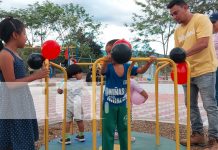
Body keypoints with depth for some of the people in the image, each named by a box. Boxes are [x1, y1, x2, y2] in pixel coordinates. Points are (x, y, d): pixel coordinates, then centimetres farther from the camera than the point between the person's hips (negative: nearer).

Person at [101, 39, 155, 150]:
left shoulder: (127, 67, -3)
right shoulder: (108, 67, -12)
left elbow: (141, 70, -3)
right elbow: (102, 71, -34)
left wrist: (149, 63, -23)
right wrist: (106, 61, -57)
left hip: (122, 104, 3)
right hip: (109, 104, -3)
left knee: (123, 130, 17)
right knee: (108, 131, 4)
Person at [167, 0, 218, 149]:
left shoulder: (201, 19, -7)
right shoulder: (177, 30, 13)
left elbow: (203, 43, -20)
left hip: (204, 70, -7)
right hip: (187, 72, 8)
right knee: (191, 105, 12)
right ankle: (198, 134, 25)